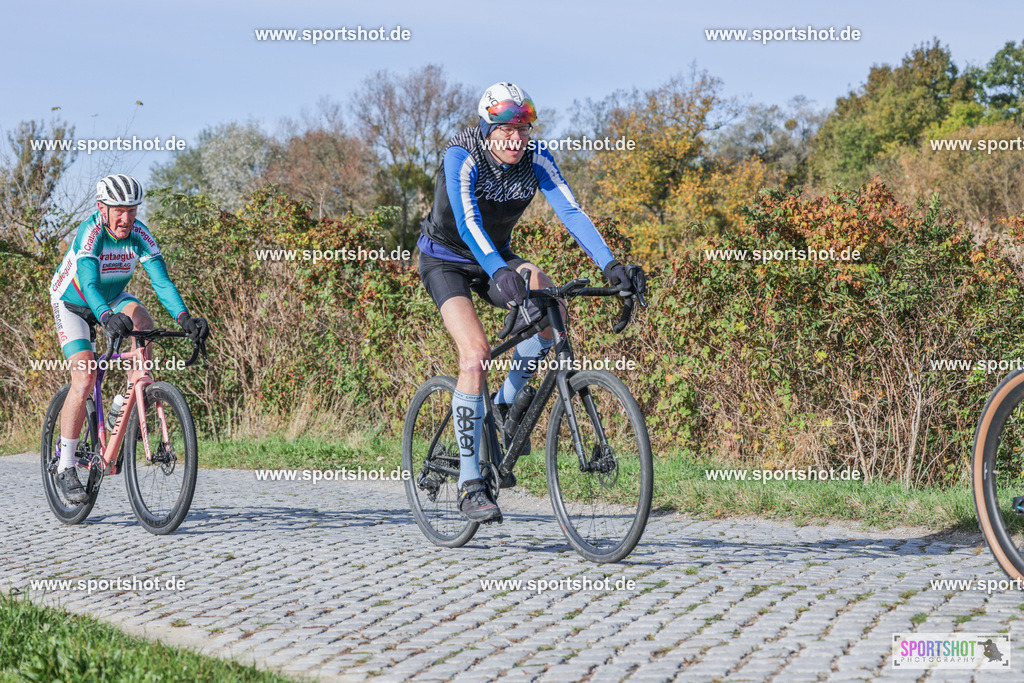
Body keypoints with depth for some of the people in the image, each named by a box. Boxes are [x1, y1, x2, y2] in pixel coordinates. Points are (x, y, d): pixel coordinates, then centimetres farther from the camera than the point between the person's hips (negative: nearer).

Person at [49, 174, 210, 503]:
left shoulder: (139, 235, -21)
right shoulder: (90, 232, -33)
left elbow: (162, 281, -29)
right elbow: (89, 282, -47)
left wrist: (184, 318, -46)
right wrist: (107, 318, -66)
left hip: (113, 298, 4)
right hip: (72, 304, -4)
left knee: (143, 322, -29)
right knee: (85, 379, -19)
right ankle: (65, 468, -10)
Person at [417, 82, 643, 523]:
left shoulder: (535, 159, -15)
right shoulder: (461, 156, -27)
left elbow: (571, 211, -24)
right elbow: (467, 221, -41)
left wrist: (609, 264, -39)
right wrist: (499, 273, -58)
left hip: (496, 255, 5)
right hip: (445, 259, -5)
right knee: (475, 353, -25)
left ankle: (508, 401, -1)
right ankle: (469, 483, -21)